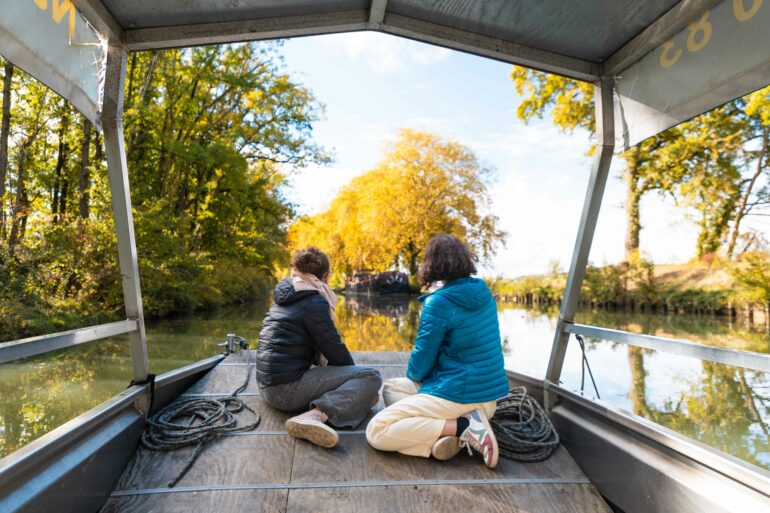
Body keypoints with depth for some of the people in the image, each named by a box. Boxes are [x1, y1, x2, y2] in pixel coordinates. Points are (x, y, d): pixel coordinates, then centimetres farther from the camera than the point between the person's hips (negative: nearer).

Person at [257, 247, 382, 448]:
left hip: (268, 384, 9)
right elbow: (334, 348, -11)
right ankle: (316, 414, -28)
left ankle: (354, 396, 1)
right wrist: (354, 373, 9)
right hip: (287, 388, -9)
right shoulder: (314, 302, -13)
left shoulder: (284, 297, 14)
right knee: (371, 377, -13)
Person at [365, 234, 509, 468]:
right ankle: (446, 426, -1)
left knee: (376, 432, -3)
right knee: (390, 387, 21)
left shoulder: (439, 302, -20)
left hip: (458, 397, -9)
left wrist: (413, 374, 10)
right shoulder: (484, 294, 4)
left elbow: (419, 367, -14)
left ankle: (462, 427, -11)